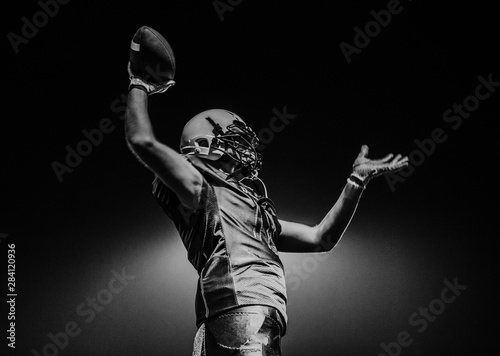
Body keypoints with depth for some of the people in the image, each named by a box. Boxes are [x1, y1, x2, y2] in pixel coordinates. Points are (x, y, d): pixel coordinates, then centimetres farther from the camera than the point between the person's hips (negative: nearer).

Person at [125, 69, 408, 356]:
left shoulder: (256, 209, 31)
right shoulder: (201, 189, 6)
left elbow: (321, 238, 32)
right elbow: (142, 140, -6)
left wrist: (357, 180, 29)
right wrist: (139, 87, 11)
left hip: (265, 330, 9)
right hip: (239, 322, -9)